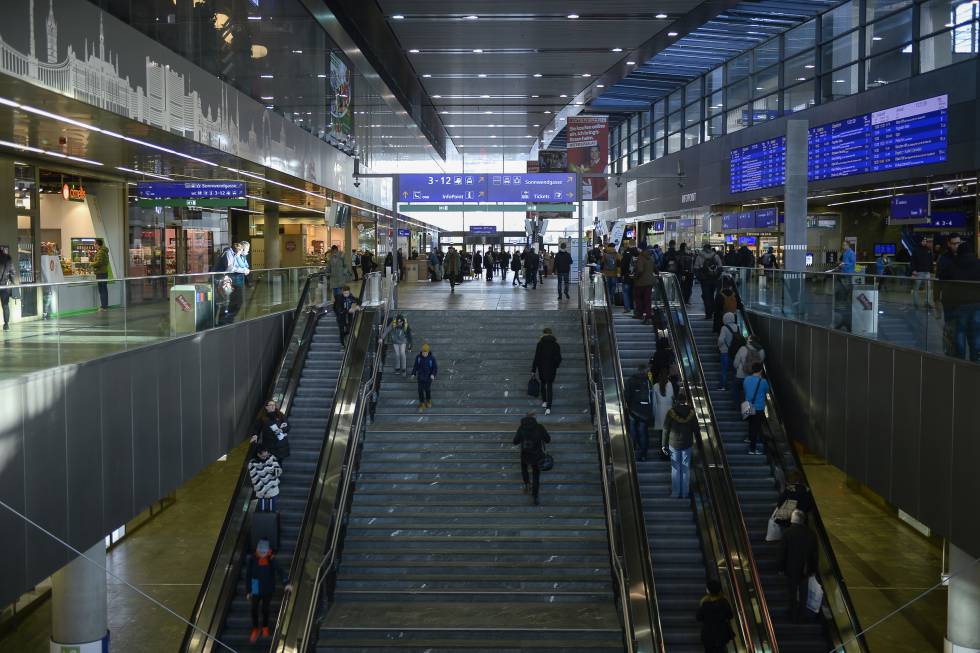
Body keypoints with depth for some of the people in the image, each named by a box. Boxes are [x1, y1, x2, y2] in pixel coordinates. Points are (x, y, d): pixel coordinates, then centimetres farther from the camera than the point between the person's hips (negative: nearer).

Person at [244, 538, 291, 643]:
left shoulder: (271, 559, -16)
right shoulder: (252, 559, -13)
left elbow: (279, 570, -26)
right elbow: (248, 576, -5)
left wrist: (287, 583, -41)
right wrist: (248, 591, -3)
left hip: (268, 590, 0)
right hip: (256, 590, 0)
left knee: (265, 609, 13)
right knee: (254, 610, 3)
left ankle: (265, 627, 39)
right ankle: (255, 630, 27)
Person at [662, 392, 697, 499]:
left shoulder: (671, 412, -11)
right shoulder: (691, 412, -7)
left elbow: (666, 430, -7)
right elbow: (696, 429, -1)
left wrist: (664, 444, 1)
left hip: (674, 444, -1)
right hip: (687, 444, 1)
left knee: (675, 469, 7)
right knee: (686, 469, 9)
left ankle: (675, 493, 11)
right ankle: (685, 493, 15)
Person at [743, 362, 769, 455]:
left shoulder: (746, 379, -2)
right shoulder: (763, 381, -15)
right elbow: (767, 390, 5)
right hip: (759, 408, -5)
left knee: (751, 426, 20)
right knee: (756, 427, 0)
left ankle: (752, 445, 33)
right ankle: (753, 449, 1)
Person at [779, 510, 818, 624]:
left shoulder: (788, 533, -17)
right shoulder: (811, 534, -8)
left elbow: (782, 552, -11)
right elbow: (814, 553, 0)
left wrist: (781, 568, 0)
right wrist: (813, 569, 11)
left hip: (791, 570, -2)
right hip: (805, 570, 2)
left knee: (793, 594, 9)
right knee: (803, 595, 16)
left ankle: (794, 618, 16)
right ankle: (801, 617, 22)